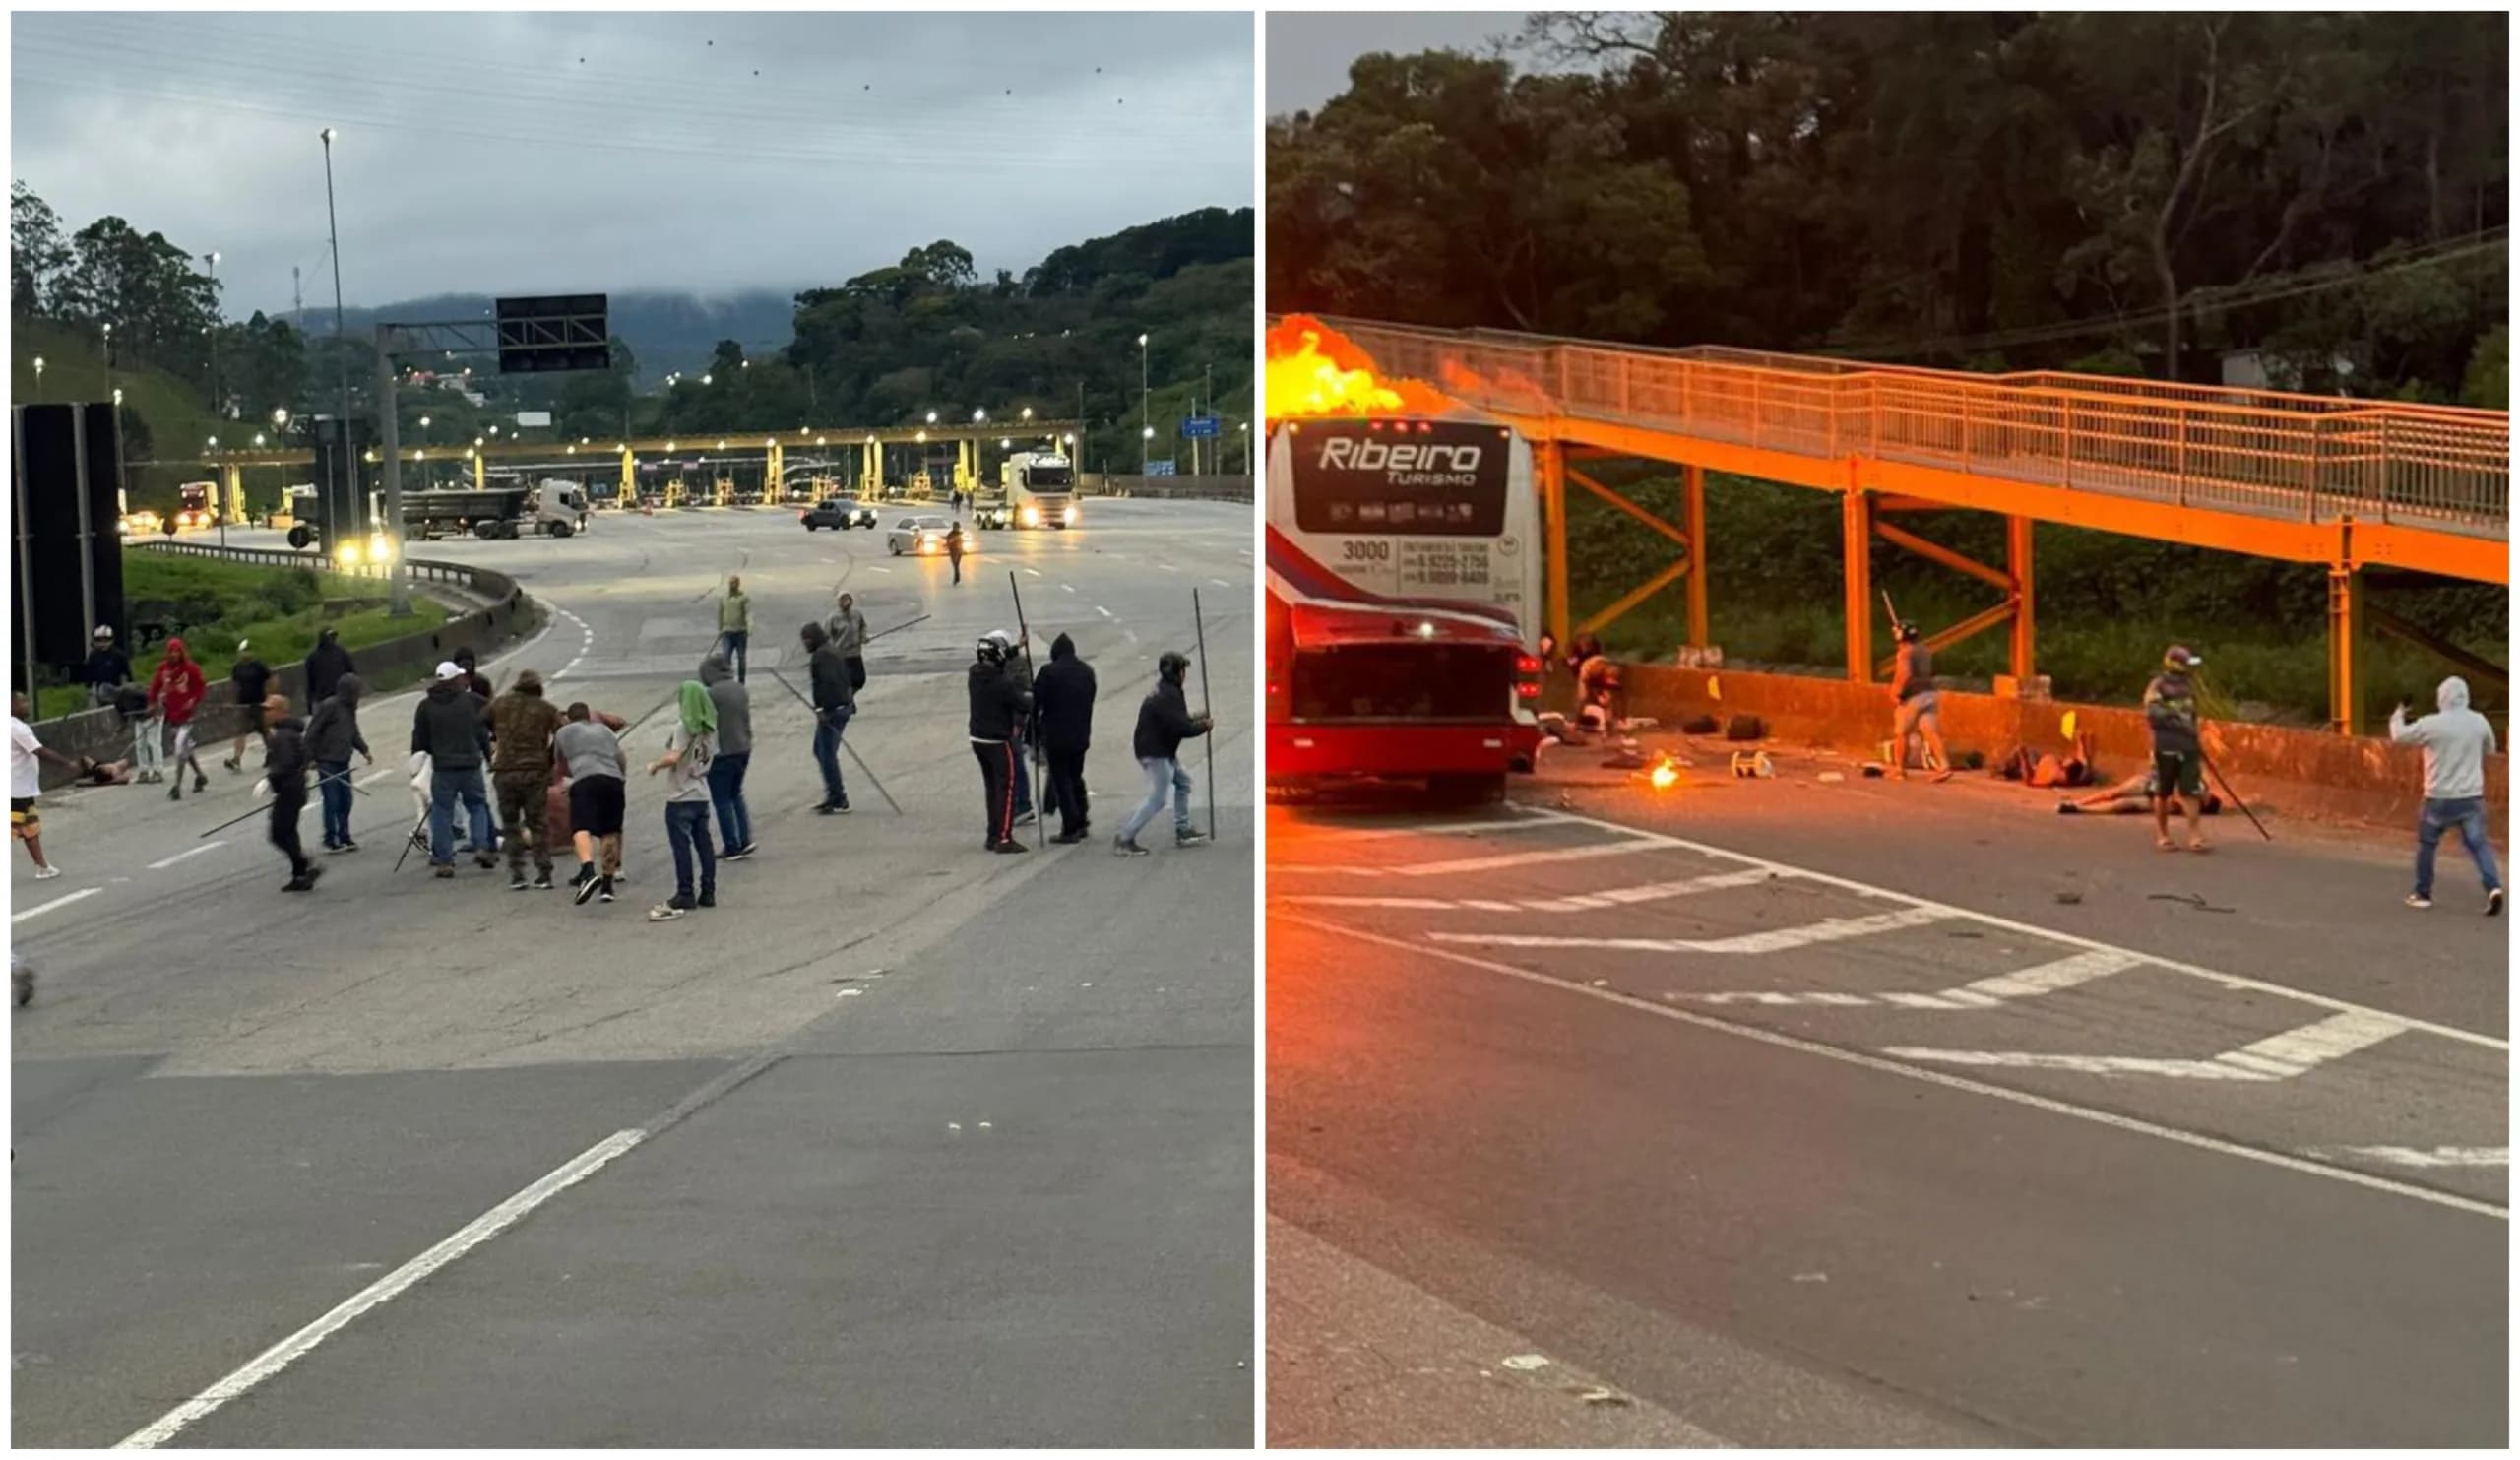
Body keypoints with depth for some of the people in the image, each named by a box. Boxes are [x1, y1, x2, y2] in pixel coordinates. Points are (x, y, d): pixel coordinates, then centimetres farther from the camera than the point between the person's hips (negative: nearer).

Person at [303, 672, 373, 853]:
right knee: (332, 802, -3)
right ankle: (330, 840, 6)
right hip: (327, 761, -7)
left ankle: (343, 837, 21)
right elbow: (312, 732, -14)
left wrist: (364, 750, 10)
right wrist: (310, 758, -12)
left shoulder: (350, 707, 8)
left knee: (345, 800, 10)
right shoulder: (329, 706, -16)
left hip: (343, 761, 7)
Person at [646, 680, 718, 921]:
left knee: (681, 845, 0)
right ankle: (708, 892, 13)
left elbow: (673, 757, -25)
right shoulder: (710, 728, 6)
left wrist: (654, 765, -10)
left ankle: (685, 895, 3)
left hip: (681, 797, -7)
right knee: (703, 844, 11)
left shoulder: (684, 727, -16)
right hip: (701, 795, 7)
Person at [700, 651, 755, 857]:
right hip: (743, 749, 8)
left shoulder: (712, 694, -19)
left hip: (722, 753, -8)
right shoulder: (741, 690, 5)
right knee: (736, 795, 22)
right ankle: (745, 839, 15)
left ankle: (732, 847, 7)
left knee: (722, 801, 4)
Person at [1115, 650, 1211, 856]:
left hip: (1162, 749, 11)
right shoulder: (1168, 696, -23)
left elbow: (1176, 719, 19)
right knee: (1157, 799, -9)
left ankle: (1182, 832, 26)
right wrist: (1204, 726, -10)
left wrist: (1196, 719, 6)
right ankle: (1124, 839, -7)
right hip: (1155, 752, -11)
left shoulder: (1164, 690, 10)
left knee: (1182, 782, 21)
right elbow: (1180, 727, -25)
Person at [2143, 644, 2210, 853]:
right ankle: (2161, 835, 17)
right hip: (2166, 746, -5)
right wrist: (2172, 716, -27)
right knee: (2163, 793, 4)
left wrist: (2197, 741, 25)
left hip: (2188, 746, 5)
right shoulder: (2158, 686, -8)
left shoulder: (2188, 685, 14)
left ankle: (2194, 836, -3)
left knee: (2192, 791, -2)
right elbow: (2152, 713, -18)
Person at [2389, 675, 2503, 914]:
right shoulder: (2480, 722, -1)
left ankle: (2422, 894, 23)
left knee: (2426, 843, 15)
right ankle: (2493, 887, -18)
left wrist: (2397, 716, 19)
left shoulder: (2431, 724, -14)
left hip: (2440, 798, -2)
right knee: (2478, 843, 3)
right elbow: (2490, 750, 16)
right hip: (2471, 797, 2)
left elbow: (2399, 735, 0)